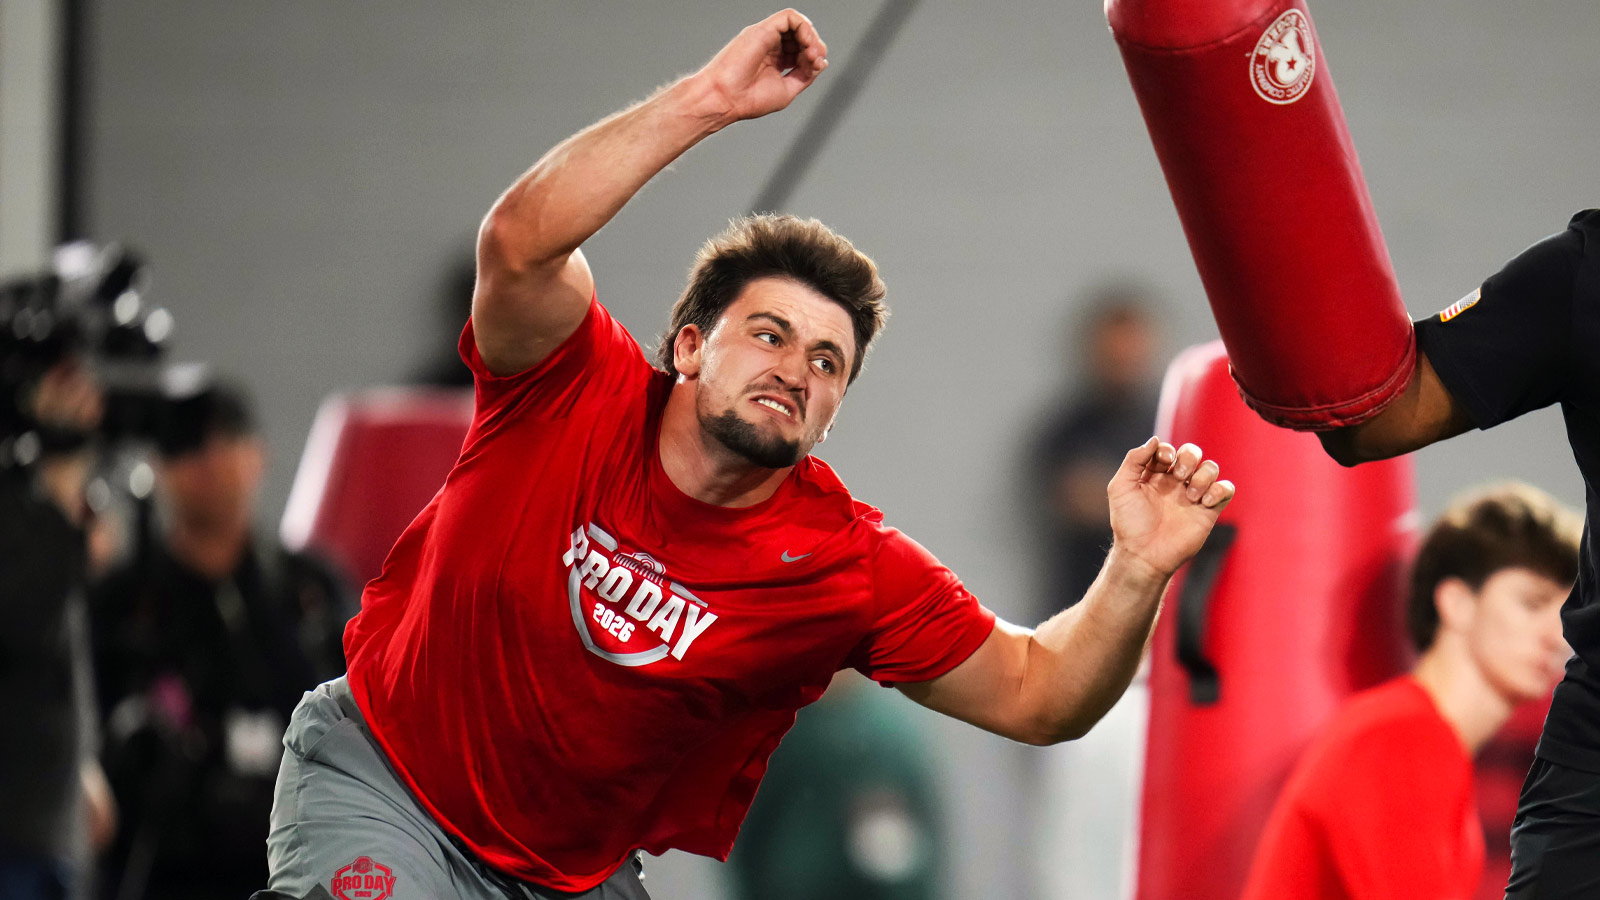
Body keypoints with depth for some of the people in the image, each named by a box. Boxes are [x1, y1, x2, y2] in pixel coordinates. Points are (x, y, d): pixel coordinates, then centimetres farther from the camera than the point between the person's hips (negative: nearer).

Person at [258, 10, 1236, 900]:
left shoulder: (850, 566, -11)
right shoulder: (580, 396, -17)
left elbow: (1039, 695, -9)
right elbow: (522, 239, -36)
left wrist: (1138, 572, -28)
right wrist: (709, 99, -40)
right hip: (376, 772, -4)